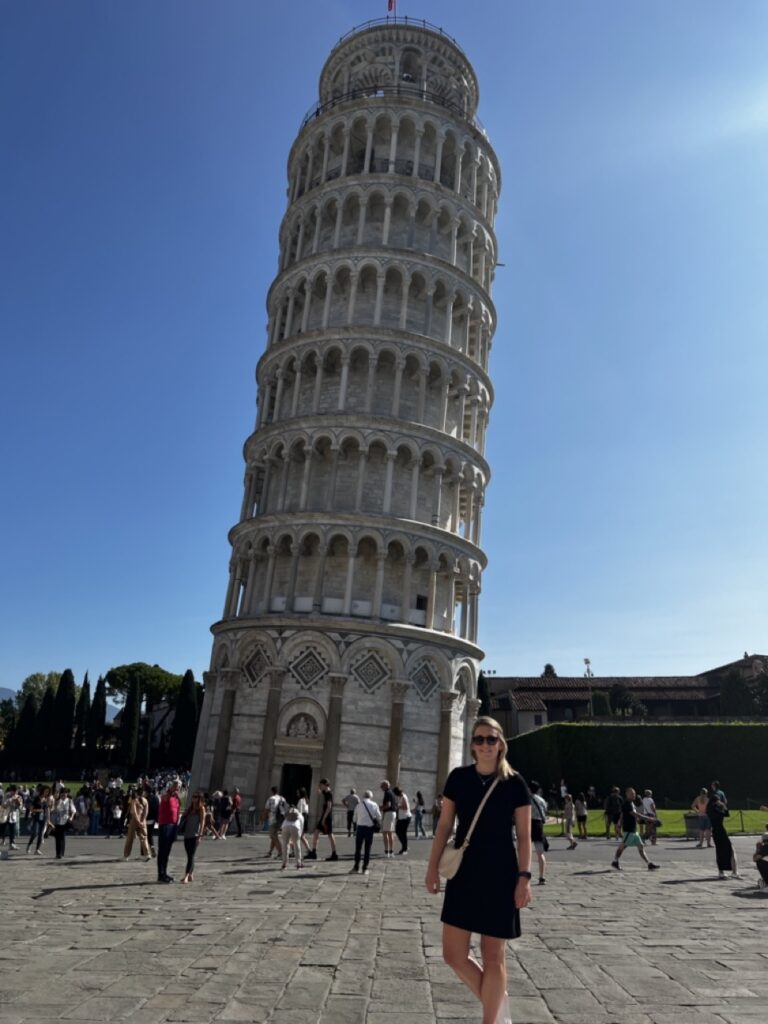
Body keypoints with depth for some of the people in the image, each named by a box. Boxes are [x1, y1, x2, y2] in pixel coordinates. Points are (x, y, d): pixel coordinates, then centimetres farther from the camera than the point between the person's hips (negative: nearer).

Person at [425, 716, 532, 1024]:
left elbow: (524, 836, -3)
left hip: (500, 874, -3)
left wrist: (524, 878, -10)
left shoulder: (514, 783, -7)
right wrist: (433, 866, 2)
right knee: (454, 955, 5)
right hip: (463, 872, 3)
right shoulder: (458, 777, 0)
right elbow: (445, 825, 5)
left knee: (493, 955, 6)